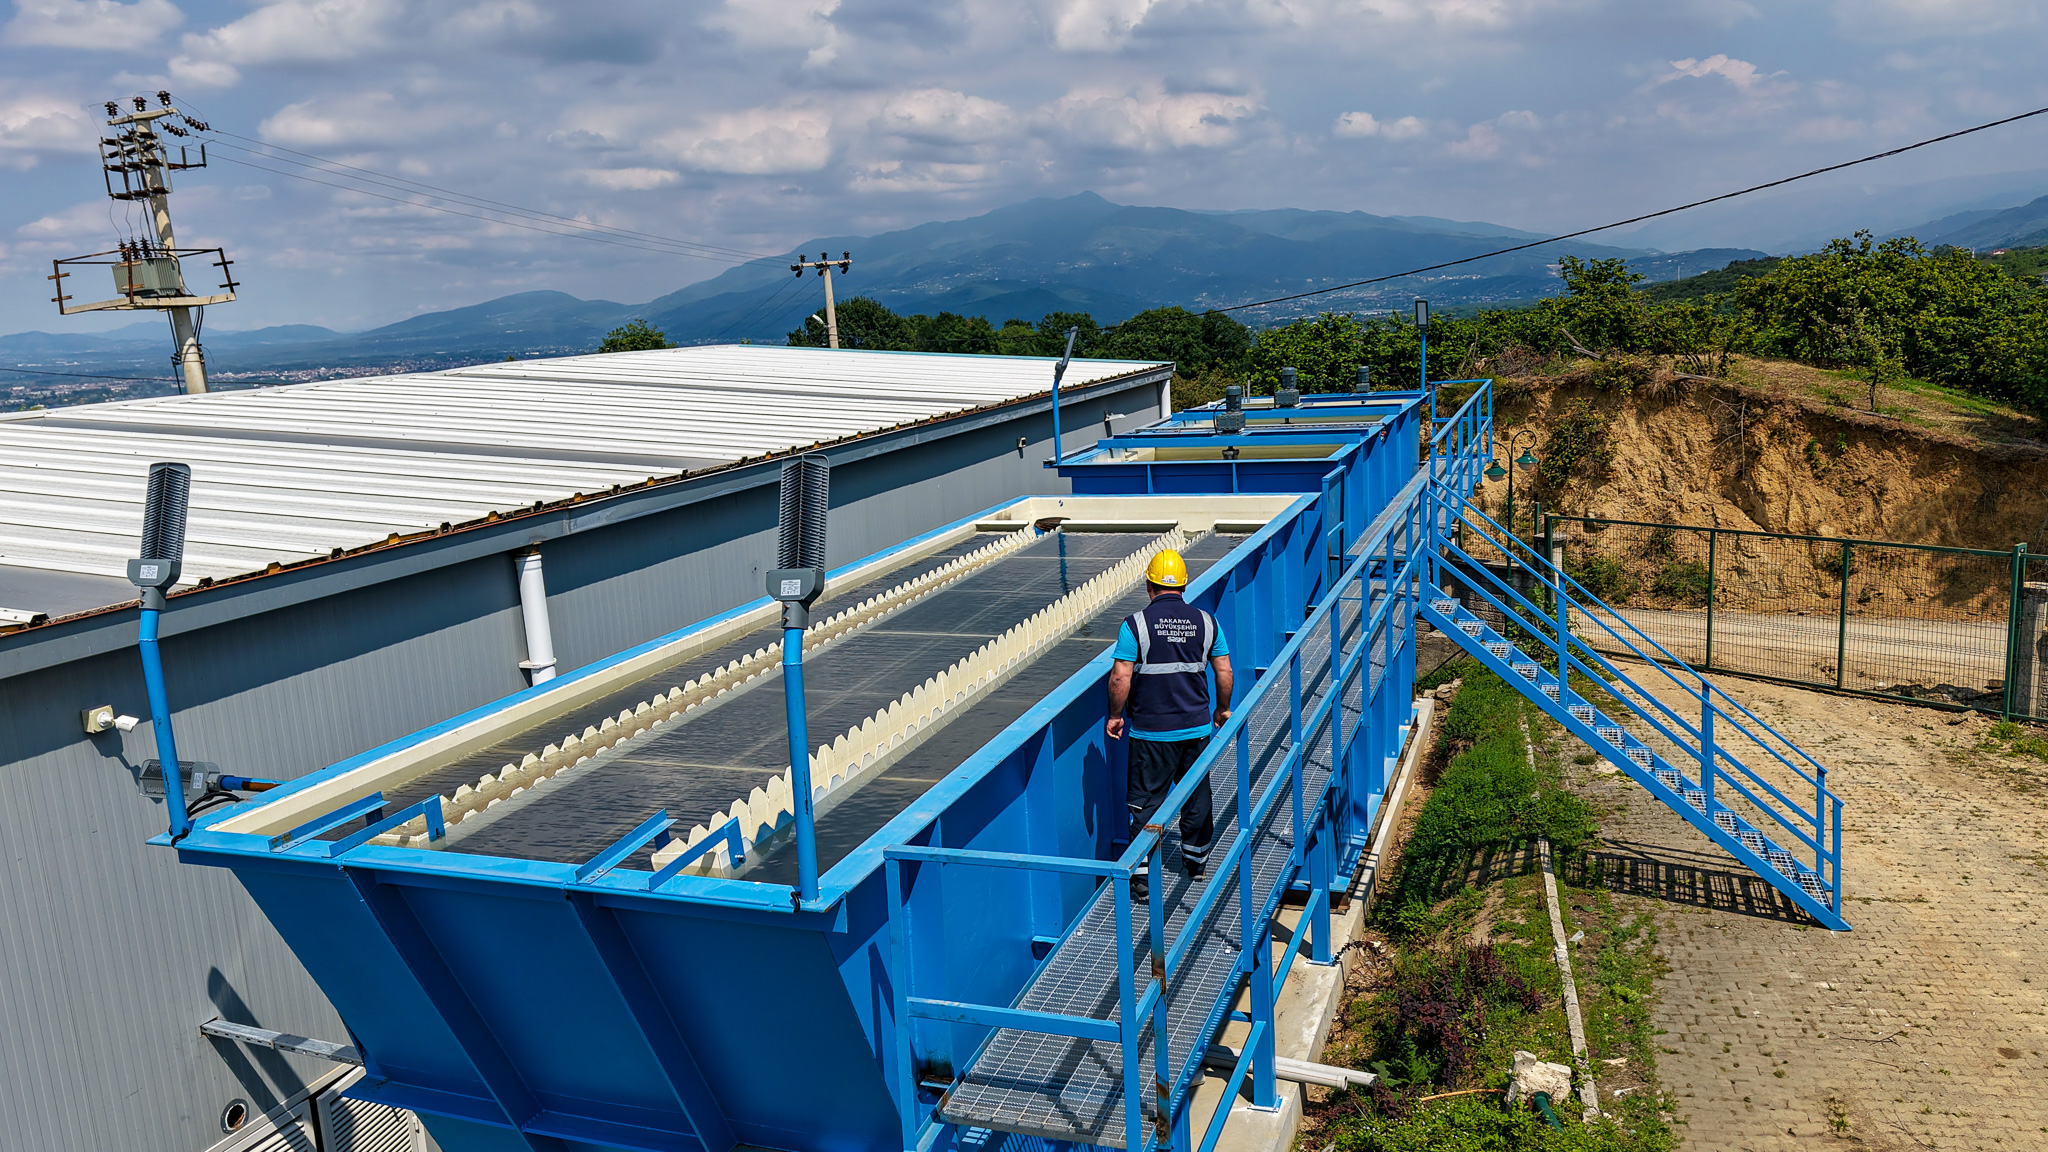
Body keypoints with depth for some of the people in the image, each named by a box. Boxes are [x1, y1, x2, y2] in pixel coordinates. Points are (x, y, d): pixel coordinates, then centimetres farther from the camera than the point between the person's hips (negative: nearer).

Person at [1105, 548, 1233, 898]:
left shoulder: (1135, 624, -12)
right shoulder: (1205, 621, -1)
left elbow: (1120, 677, -15)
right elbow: (1224, 671, 3)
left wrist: (1115, 715, 0)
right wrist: (1222, 709, 19)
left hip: (1151, 732, -3)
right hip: (1197, 727, 3)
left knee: (1146, 801, 4)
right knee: (1197, 795, 19)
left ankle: (1142, 876, 4)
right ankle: (1196, 860, 33)